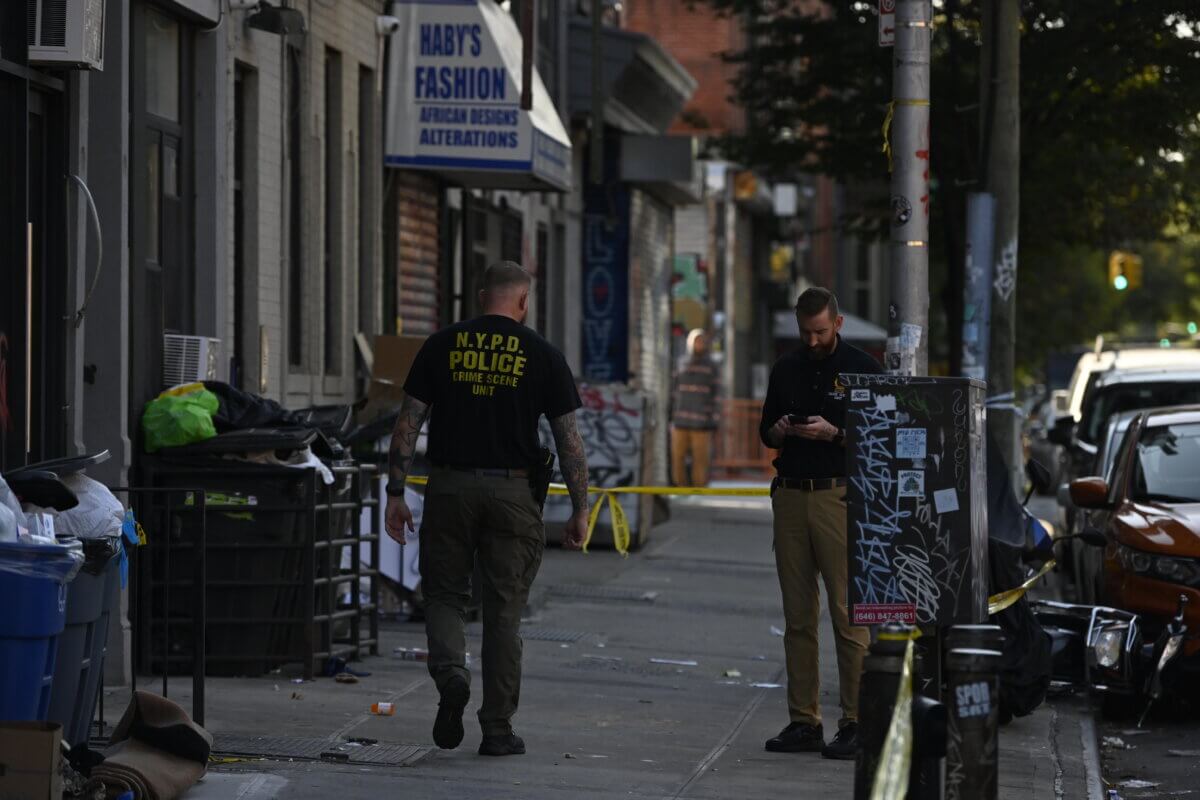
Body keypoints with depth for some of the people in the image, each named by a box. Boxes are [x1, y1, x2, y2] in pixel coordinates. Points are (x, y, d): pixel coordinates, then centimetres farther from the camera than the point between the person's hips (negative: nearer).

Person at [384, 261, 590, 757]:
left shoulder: (441, 346, 4)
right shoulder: (542, 356, 1)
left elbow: (408, 423, 2)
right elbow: (569, 441, 0)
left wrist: (395, 493, 6)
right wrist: (580, 510, 6)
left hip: (449, 488, 1)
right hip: (512, 492, -1)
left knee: (444, 594, 14)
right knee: (503, 612, 7)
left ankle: (449, 669, -16)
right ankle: (497, 729, 9)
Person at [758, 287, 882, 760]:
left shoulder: (863, 370, 0)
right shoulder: (786, 370, 15)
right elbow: (766, 432, 23)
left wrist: (834, 433, -17)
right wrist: (776, 431, 0)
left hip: (840, 499, -5)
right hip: (791, 498, 5)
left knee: (848, 614, -8)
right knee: (798, 617, 6)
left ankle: (856, 723, -7)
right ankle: (804, 721, 10)